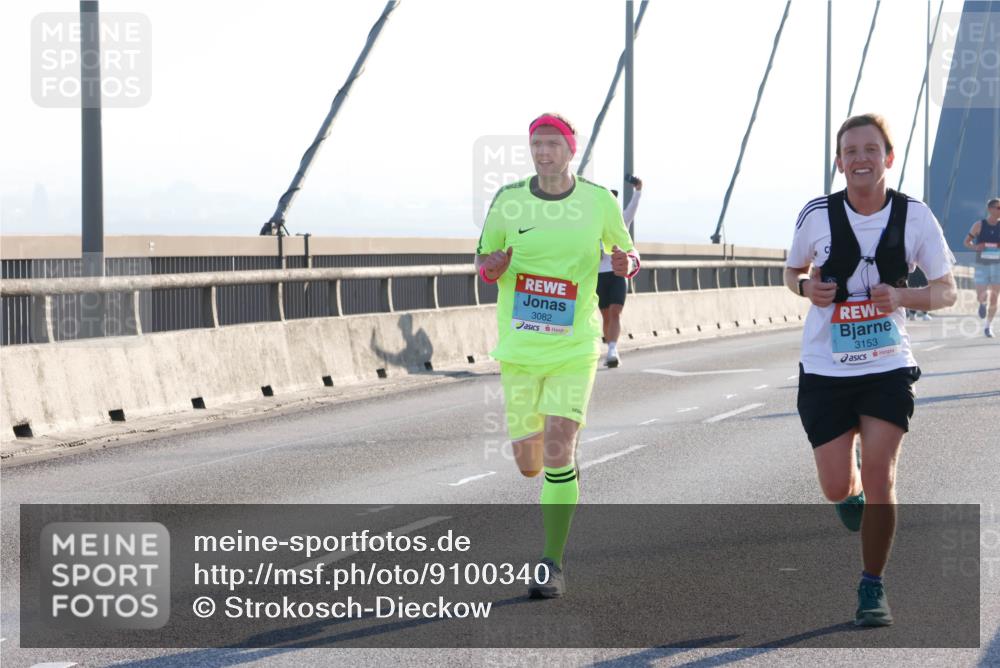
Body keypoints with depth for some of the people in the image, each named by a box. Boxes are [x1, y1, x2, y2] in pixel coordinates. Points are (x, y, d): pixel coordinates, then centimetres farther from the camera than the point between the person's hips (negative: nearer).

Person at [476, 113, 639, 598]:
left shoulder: (599, 202, -1)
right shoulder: (508, 201, 0)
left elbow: (627, 256, 12)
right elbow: (483, 263, 10)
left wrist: (626, 263, -12)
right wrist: (492, 266, -15)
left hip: (574, 347, -2)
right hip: (519, 348, 2)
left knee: (557, 451, -15)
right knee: (528, 463, 6)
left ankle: (553, 564, -5)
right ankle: (566, 472, 45)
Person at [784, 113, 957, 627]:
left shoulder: (914, 217, -7)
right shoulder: (817, 215, -6)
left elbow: (947, 290, 0)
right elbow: (793, 270, 11)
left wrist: (901, 296, -20)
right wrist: (807, 286, -13)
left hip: (888, 367, -1)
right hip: (825, 368, 1)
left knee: (879, 474, -12)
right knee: (837, 488, 2)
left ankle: (872, 588, 4)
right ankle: (853, 494, 43)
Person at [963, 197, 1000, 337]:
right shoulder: (979, 225, -4)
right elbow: (967, 241, 4)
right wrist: (975, 247, -16)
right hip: (982, 264, -1)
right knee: (981, 297, -7)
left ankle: (989, 326, 16)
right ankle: (983, 304, 31)